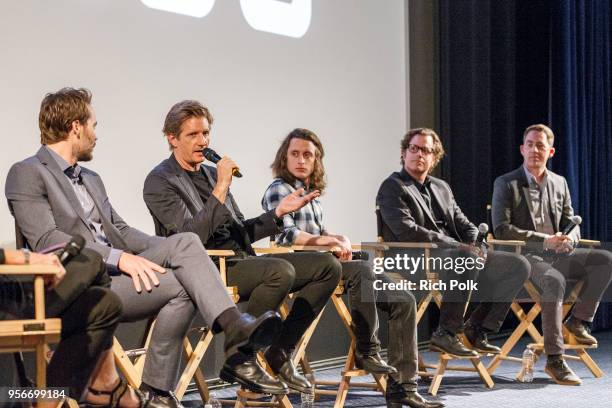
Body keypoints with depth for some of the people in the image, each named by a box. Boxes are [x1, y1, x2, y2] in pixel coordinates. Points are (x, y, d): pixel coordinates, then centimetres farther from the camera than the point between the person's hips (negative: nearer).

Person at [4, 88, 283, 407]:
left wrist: (173, 252, 5)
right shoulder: (27, 174, -3)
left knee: (186, 241, -18)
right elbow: (46, 240, -14)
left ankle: (233, 326, -30)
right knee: (180, 286, -24)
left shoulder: (91, 178, 26)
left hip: (114, 271, 7)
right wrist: (118, 257, -24)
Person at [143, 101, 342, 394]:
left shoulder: (211, 173, 20)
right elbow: (193, 235, -18)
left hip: (239, 260, 8)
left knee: (328, 266, -1)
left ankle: (279, 352, 1)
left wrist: (280, 211, 15)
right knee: (280, 270, -34)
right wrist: (221, 188, -19)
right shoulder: (159, 182, -4)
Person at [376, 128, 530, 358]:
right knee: (467, 260, -38)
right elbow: (407, 232, -15)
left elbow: (466, 226, 22)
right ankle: (445, 334, -27)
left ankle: (476, 329, -2)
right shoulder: (392, 188, 0)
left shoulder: (441, 188, 24)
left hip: (458, 256, 8)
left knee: (518, 265, -5)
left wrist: (474, 247, -4)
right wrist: (460, 247, -19)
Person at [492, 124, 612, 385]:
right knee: (554, 280, -37)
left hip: (556, 255, 6)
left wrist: (569, 240, -9)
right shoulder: (506, 184, 0)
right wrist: (545, 239, -18)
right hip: (523, 256, -6)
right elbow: (501, 230, -10)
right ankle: (554, 359, -34)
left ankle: (579, 319, -5)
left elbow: (571, 223, 18)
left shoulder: (559, 183, 16)